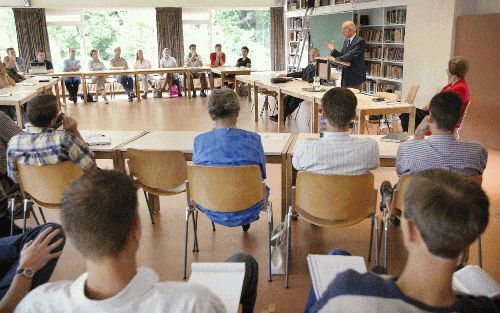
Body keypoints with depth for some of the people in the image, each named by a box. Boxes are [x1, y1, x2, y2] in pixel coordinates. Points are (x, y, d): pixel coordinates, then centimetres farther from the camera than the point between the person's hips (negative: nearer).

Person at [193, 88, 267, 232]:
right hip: (247, 213, -1)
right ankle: (246, 221, 51)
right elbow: (262, 175, -2)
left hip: (213, 212, 2)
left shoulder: (199, 141, -13)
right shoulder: (253, 139, -16)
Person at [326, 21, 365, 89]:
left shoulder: (360, 41, -13)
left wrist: (336, 59, -26)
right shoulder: (346, 41, 14)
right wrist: (333, 50, 0)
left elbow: (351, 55, -24)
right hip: (345, 76, 8)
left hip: (355, 76, -8)